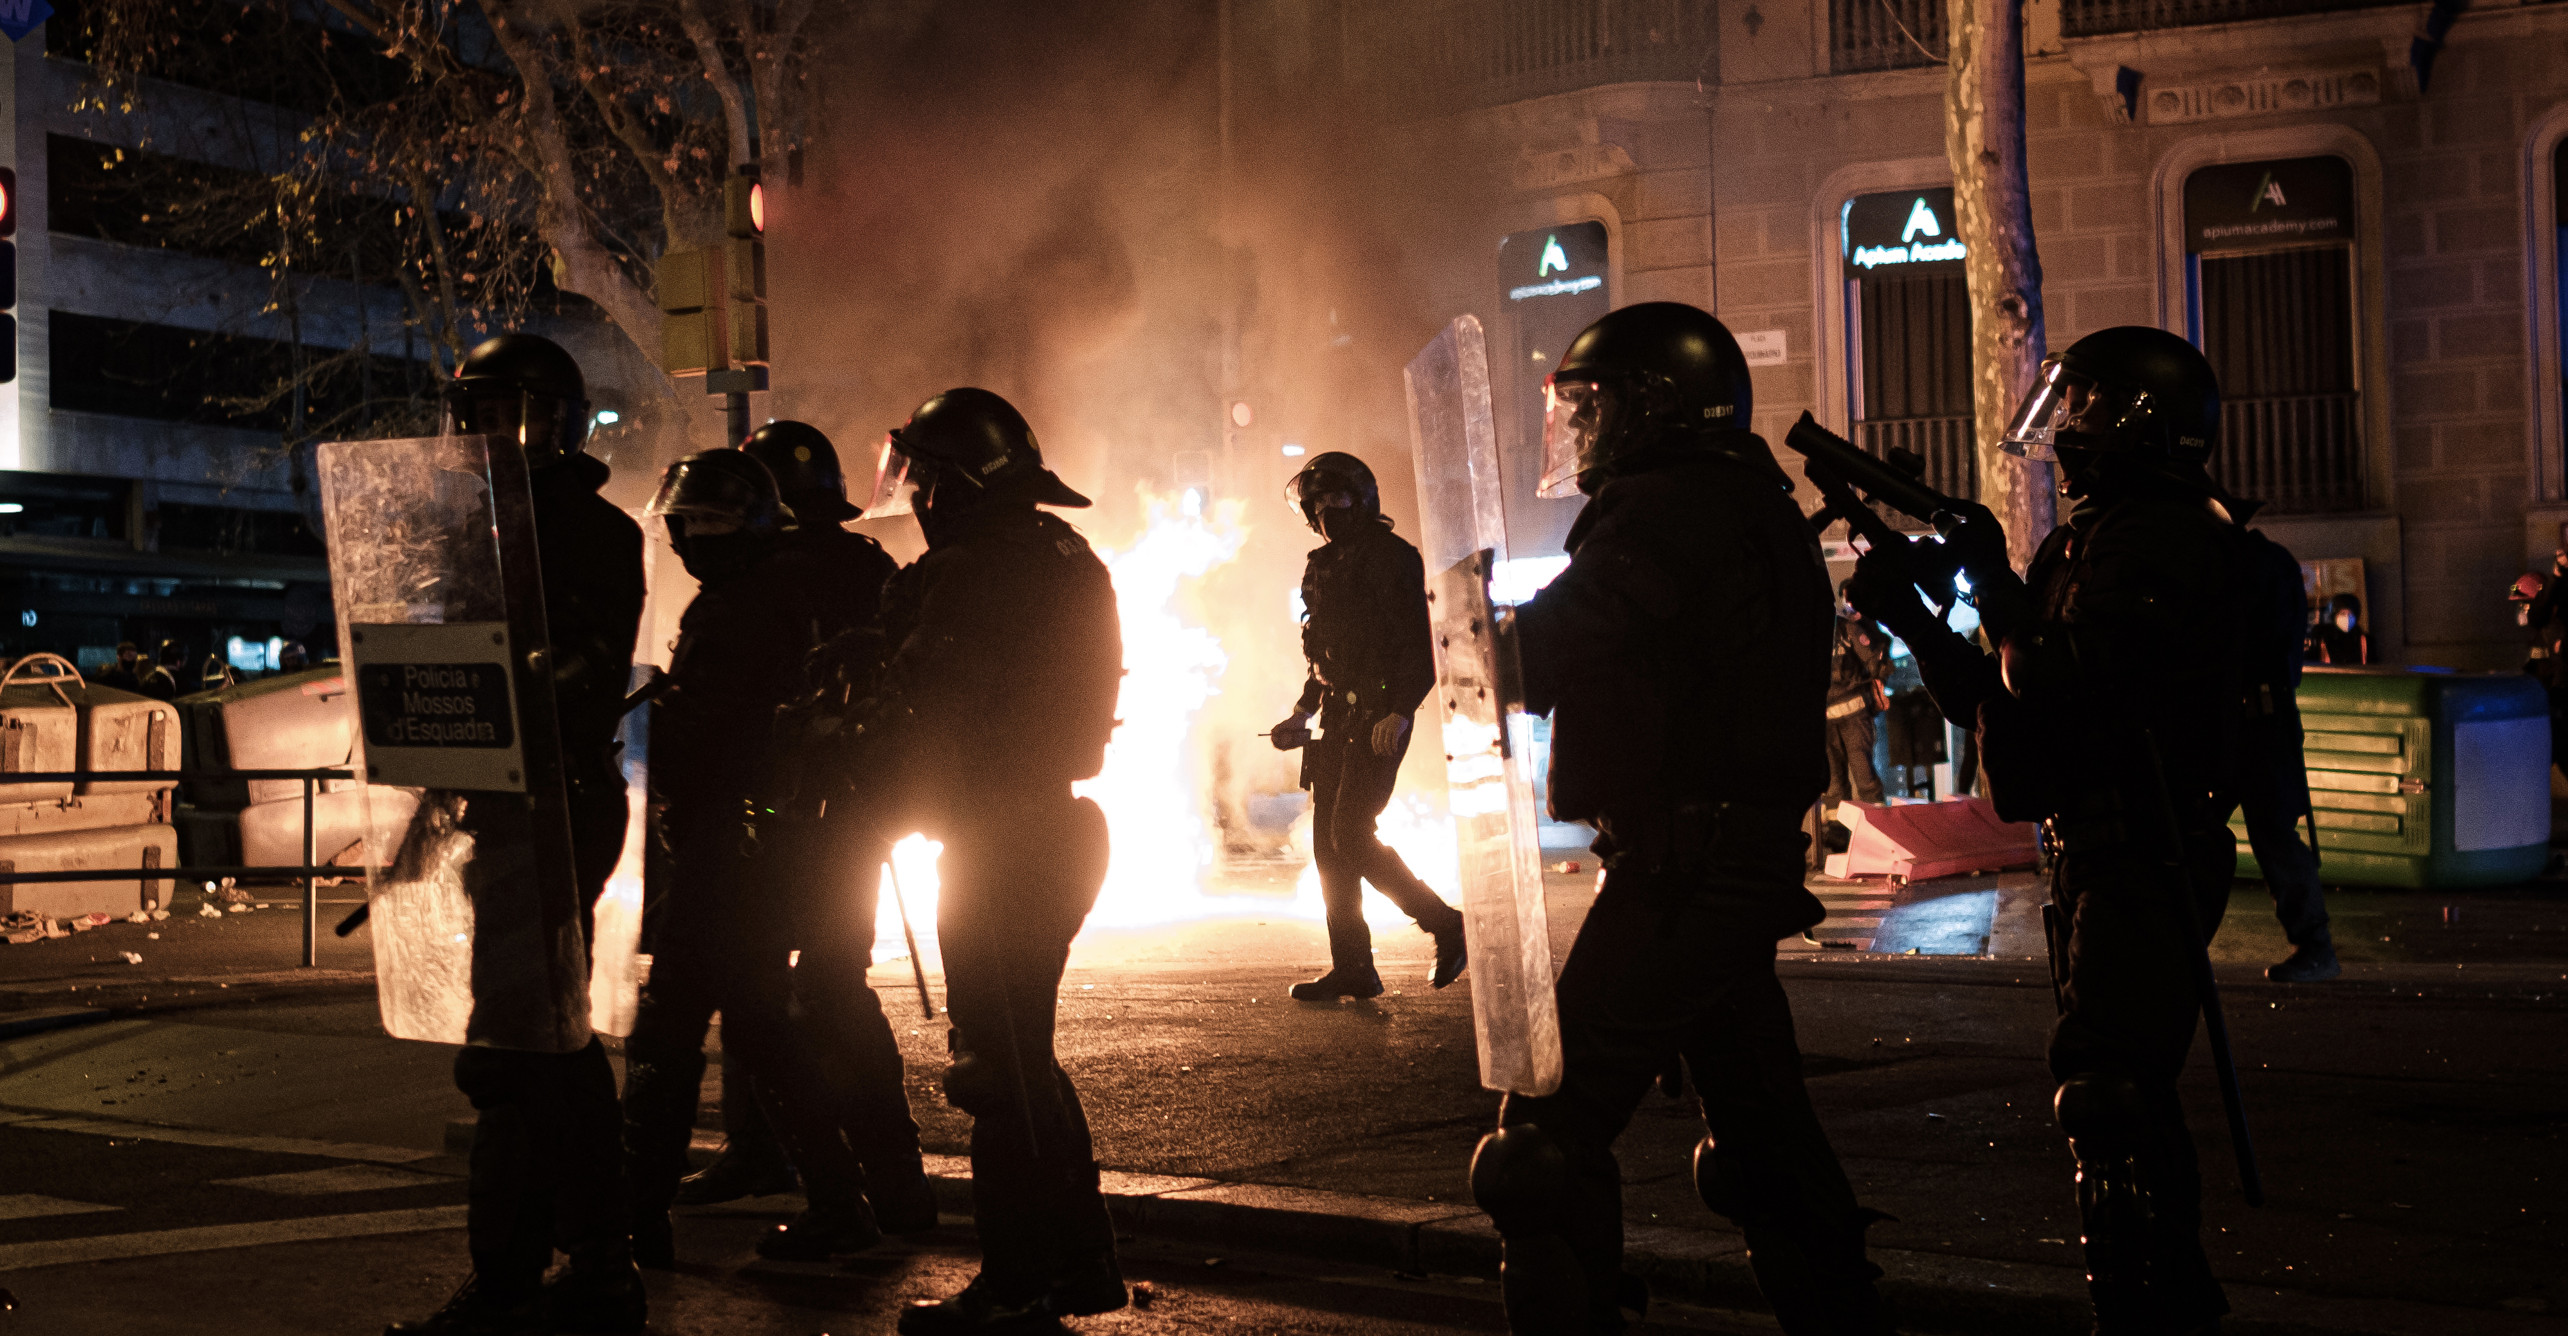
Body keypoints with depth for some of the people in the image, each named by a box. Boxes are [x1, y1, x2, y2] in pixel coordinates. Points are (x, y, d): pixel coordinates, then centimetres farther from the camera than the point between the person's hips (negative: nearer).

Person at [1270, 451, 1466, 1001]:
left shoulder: (1391, 556, -7)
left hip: (1379, 717, -8)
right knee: (1328, 842, 4)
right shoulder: (1323, 566, 16)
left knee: (1350, 835, -15)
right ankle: (1352, 969, 10)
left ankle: (1444, 924, 0)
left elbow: (1422, 643, -13)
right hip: (1337, 718, 8)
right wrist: (1302, 715, 17)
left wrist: (1400, 712, -21)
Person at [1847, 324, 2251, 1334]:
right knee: (2127, 1092, 17)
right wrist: (1908, 617, 10)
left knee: (2108, 1092, -10)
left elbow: (2063, 691, -24)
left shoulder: (2159, 541, -15)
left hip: (2146, 861, -11)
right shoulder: (2099, 537, 17)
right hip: (2107, 858, 11)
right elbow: (1996, 703, 17)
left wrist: (1996, 583, -14)